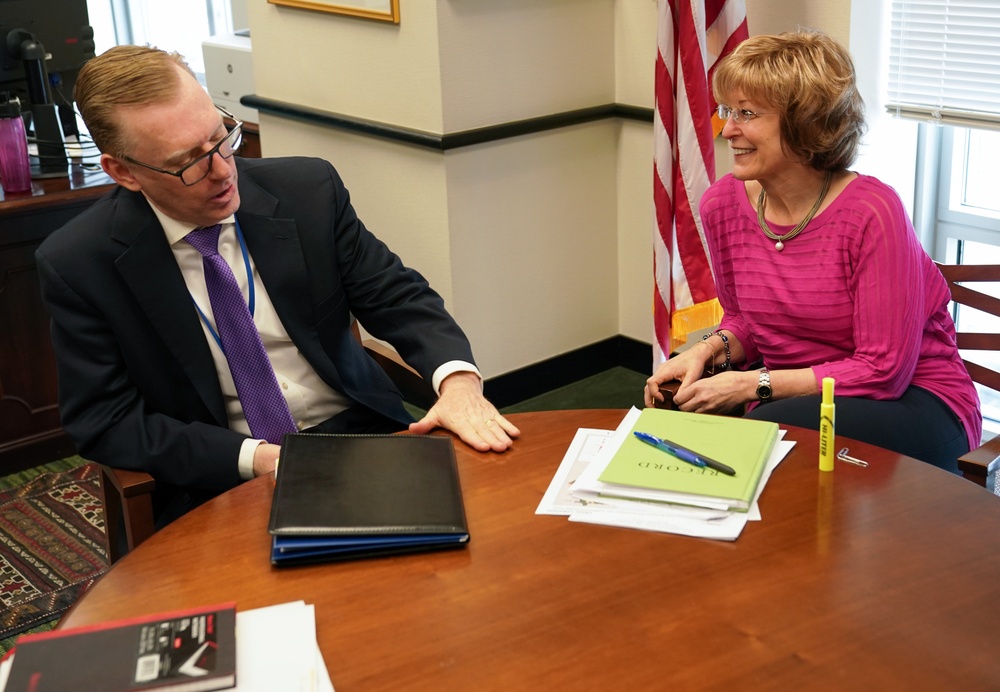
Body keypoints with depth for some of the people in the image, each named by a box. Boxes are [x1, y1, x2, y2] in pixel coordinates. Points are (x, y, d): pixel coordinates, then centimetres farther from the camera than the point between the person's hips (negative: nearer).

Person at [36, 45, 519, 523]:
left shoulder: (308, 190, -4)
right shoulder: (76, 266, -9)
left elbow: (397, 296, 2)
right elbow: (104, 423, -7)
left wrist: (457, 378, -20)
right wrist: (254, 458, -20)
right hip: (220, 484, -3)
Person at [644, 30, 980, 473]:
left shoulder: (872, 212, -21)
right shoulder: (723, 204, -2)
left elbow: (884, 372, -19)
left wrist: (753, 384, -21)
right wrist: (709, 350, -8)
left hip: (908, 400, -5)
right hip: (789, 393, 6)